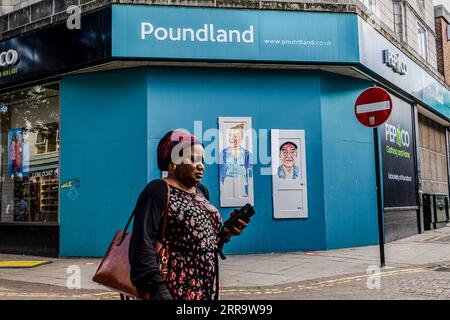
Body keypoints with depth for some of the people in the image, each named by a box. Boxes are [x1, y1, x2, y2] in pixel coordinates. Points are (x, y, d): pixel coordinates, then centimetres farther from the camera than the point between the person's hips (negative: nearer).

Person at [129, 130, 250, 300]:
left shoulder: (201, 191, 12)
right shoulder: (157, 191, -13)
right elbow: (142, 245, -20)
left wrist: (226, 233, 1)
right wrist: (157, 289, -26)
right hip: (175, 289, -8)